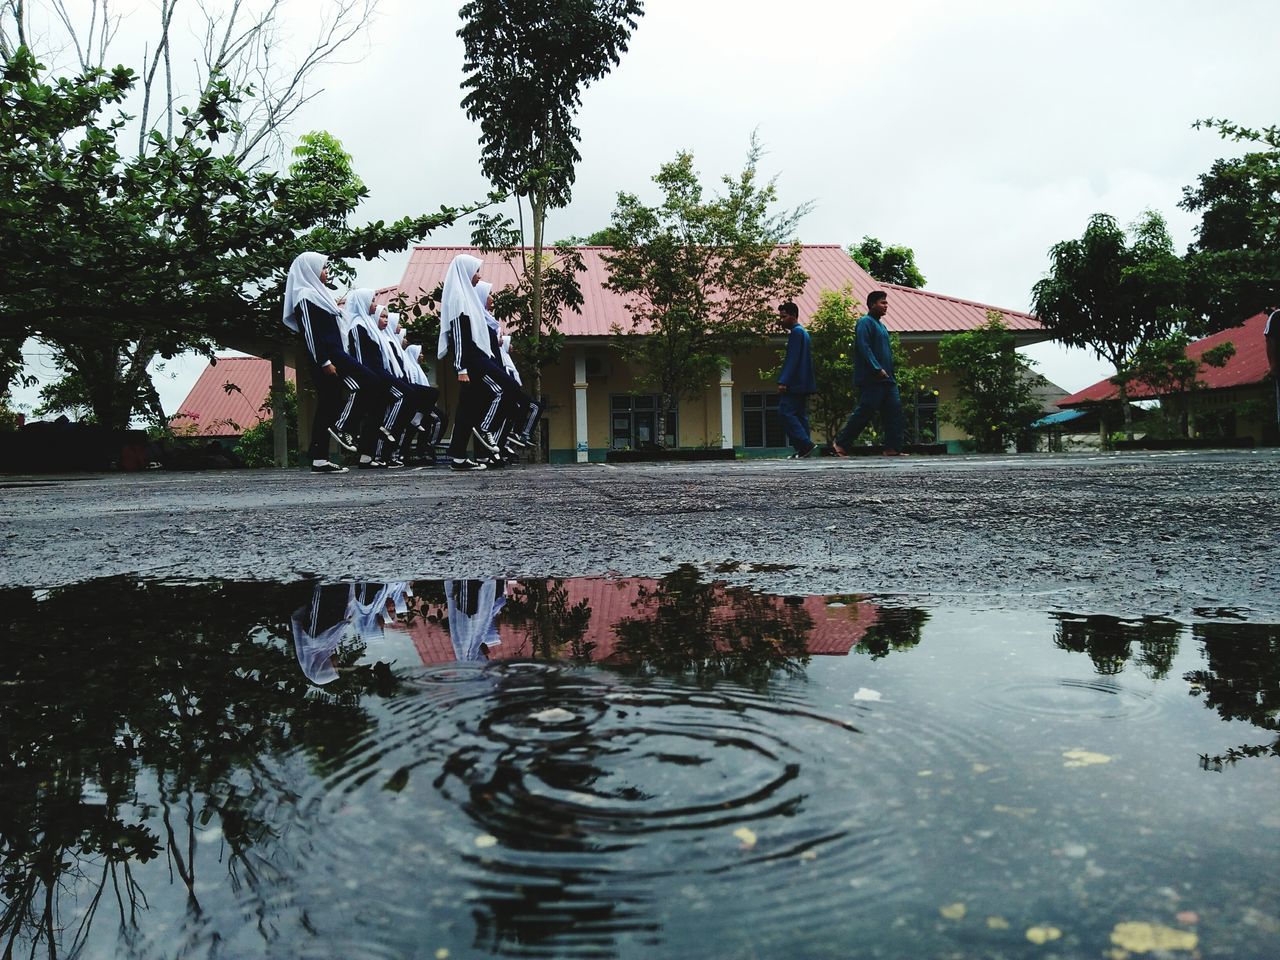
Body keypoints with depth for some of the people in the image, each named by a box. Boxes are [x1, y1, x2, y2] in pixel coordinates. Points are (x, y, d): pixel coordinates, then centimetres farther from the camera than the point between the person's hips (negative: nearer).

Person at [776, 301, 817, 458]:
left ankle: (805, 444, -17)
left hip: (795, 383, -10)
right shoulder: (803, 332, 21)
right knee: (800, 415, 8)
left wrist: (783, 381, -22)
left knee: (785, 412, -13)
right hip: (803, 384, 10)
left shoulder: (796, 332, -10)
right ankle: (802, 449, 7)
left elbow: (792, 359, -18)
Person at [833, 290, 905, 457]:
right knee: (864, 412, -9)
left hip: (886, 379, 9)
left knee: (894, 409, 1)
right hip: (871, 379, -9)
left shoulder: (881, 325, 23)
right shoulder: (865, 322, -6)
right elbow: (864, 348, -18)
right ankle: (841, 444, 0)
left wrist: (890, 373, 19)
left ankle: (893, 448, 1)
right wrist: (878, 369, -23)